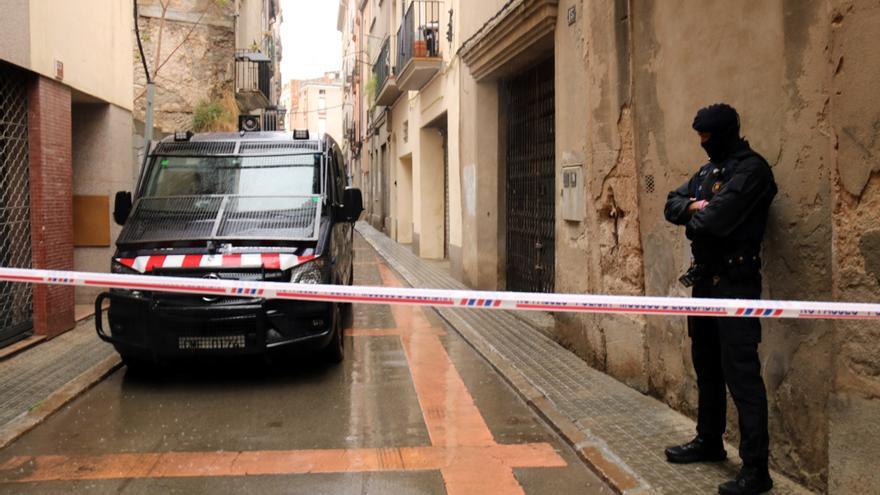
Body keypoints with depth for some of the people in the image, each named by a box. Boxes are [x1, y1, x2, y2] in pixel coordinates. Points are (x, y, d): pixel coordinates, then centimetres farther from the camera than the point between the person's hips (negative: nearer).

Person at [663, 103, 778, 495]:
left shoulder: (751, 168, -13)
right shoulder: (708, 170, 16)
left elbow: (717, 218, -24)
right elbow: (672, 204, 14)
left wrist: (694, 221, -2)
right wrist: (692, 206, -8)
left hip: (735, 281, -9)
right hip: (705, 278, 10)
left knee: (741, 373, -9)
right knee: (707, 366, 19)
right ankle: (709, 441, 34)